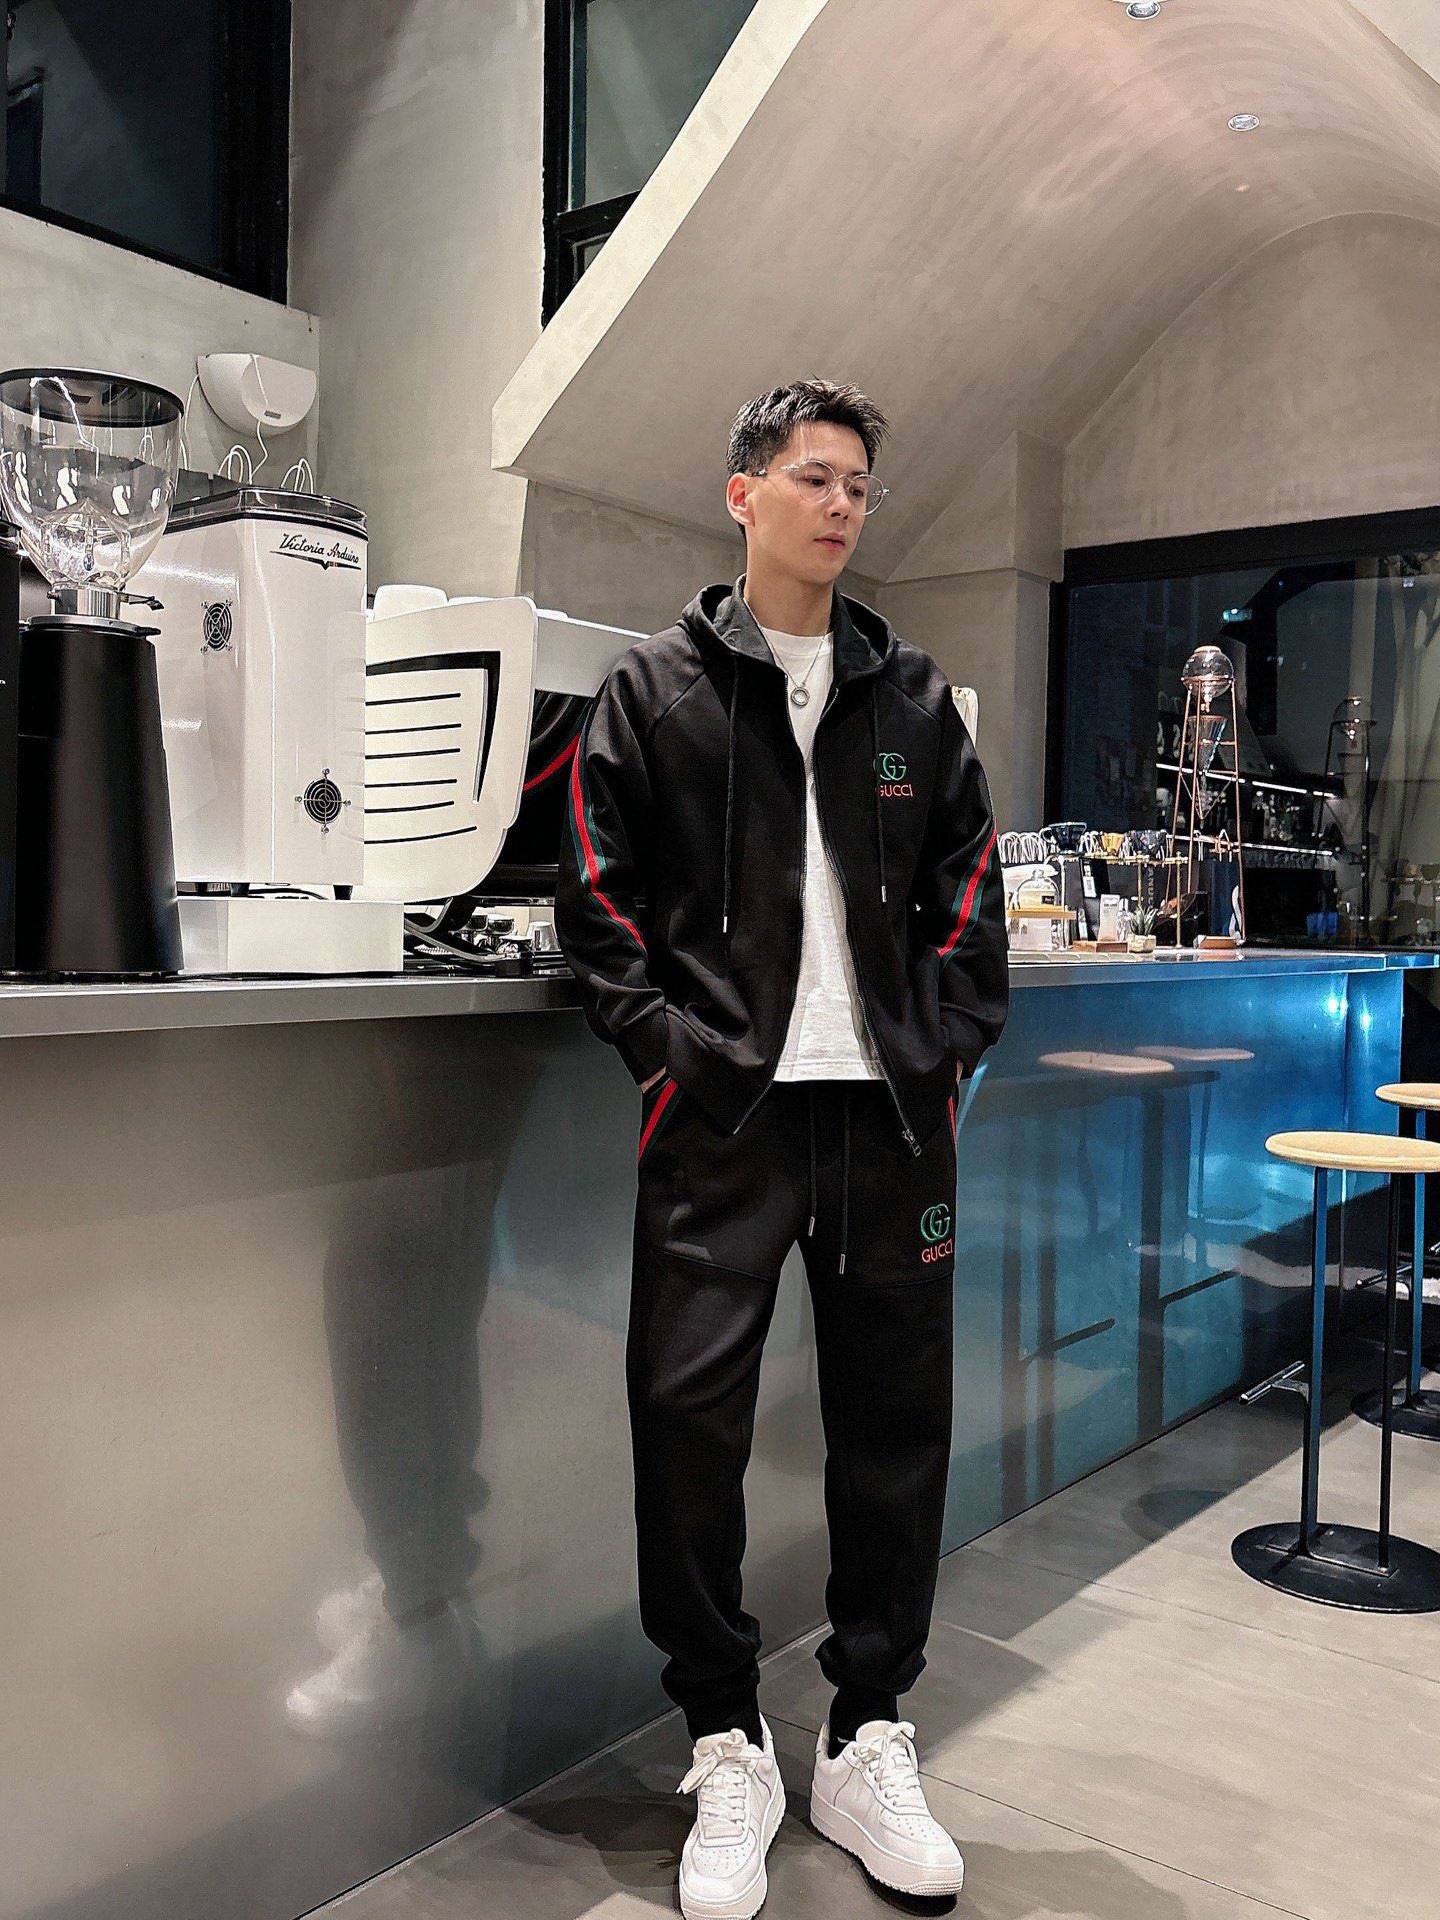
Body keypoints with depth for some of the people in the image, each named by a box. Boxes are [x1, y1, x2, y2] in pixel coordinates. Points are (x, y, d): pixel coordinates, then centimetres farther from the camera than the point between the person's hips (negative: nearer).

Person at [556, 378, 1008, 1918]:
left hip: (891, 1113, 3)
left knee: (896, 1422, 7)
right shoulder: (653, 690, 7)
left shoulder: (913, 695, 15)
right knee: (688, 1416, -2)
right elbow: (597, 896, 2)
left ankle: (867, 1743, 26)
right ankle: (726, 1749, 19)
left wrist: (943, 1048, 1)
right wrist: (672, 1043, -9)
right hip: (723, 1112, -2)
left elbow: (970, 893, 13)